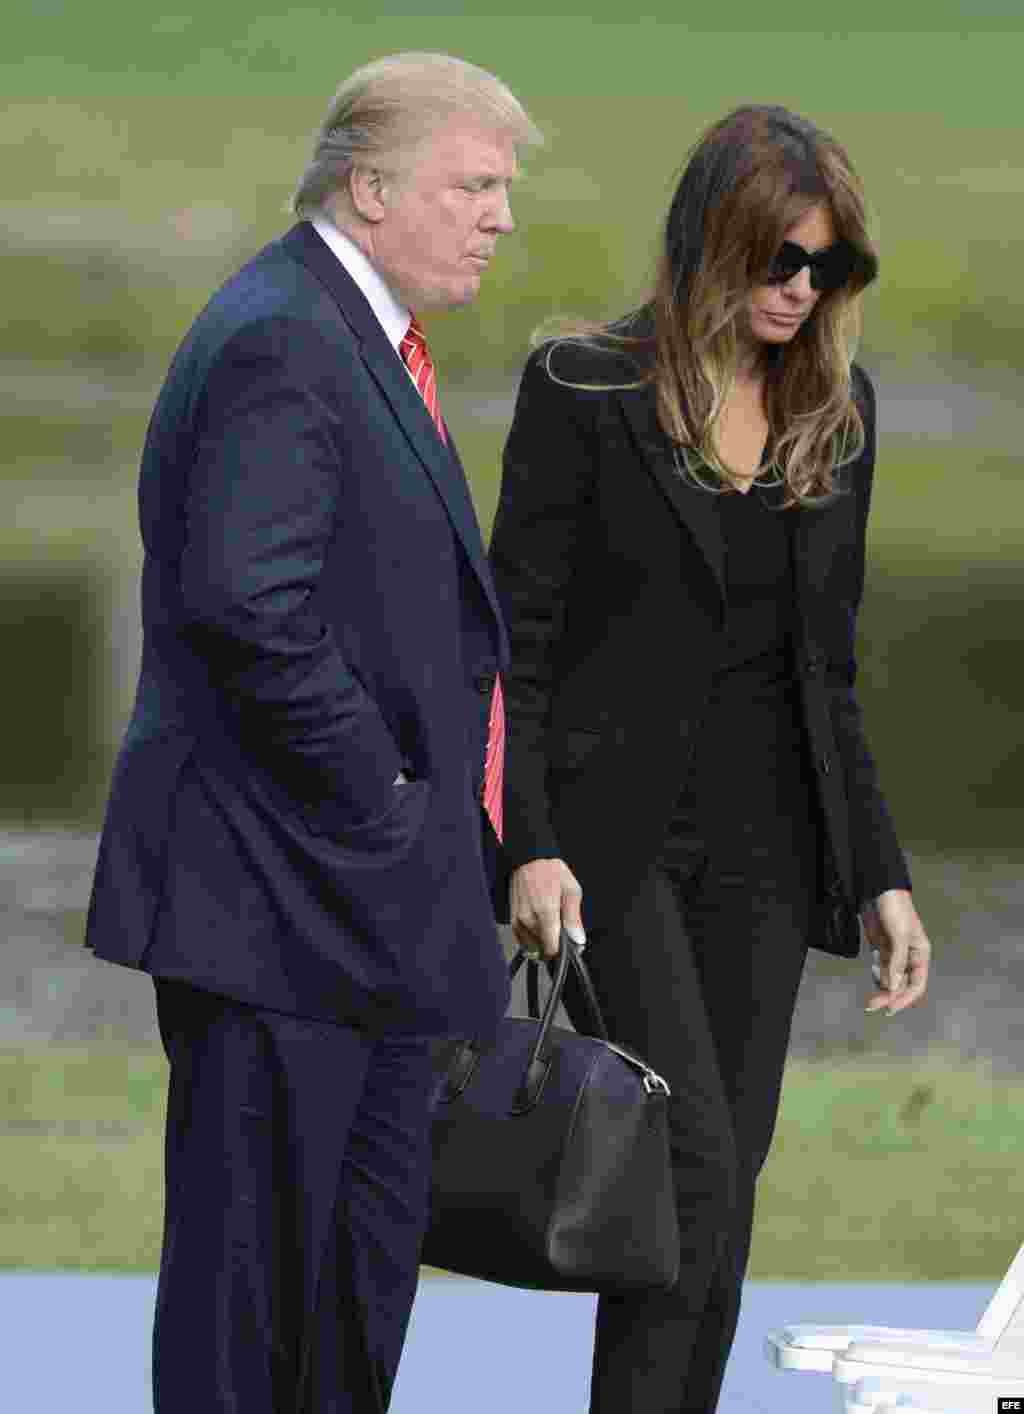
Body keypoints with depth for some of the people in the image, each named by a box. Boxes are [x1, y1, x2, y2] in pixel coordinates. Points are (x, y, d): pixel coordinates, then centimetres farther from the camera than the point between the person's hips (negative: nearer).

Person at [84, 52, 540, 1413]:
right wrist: (377, 795, -19)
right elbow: (249, 607, -28)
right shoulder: (280, 343, -17)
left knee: (372, 1245, 15)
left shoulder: (361, 335, 17)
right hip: (272, 889, -11)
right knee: (249, 1247, -4)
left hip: (369, 892, 11)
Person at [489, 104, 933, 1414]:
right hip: (614, 828, -5)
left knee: (724, 1194, 4)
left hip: (760, 845, 5)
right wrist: (529, 847, -16)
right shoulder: (584, 391, -5)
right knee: (695, 1165, -16)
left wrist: (881, 875, 11)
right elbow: (516, 638, -6)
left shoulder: (837, 407, 10)